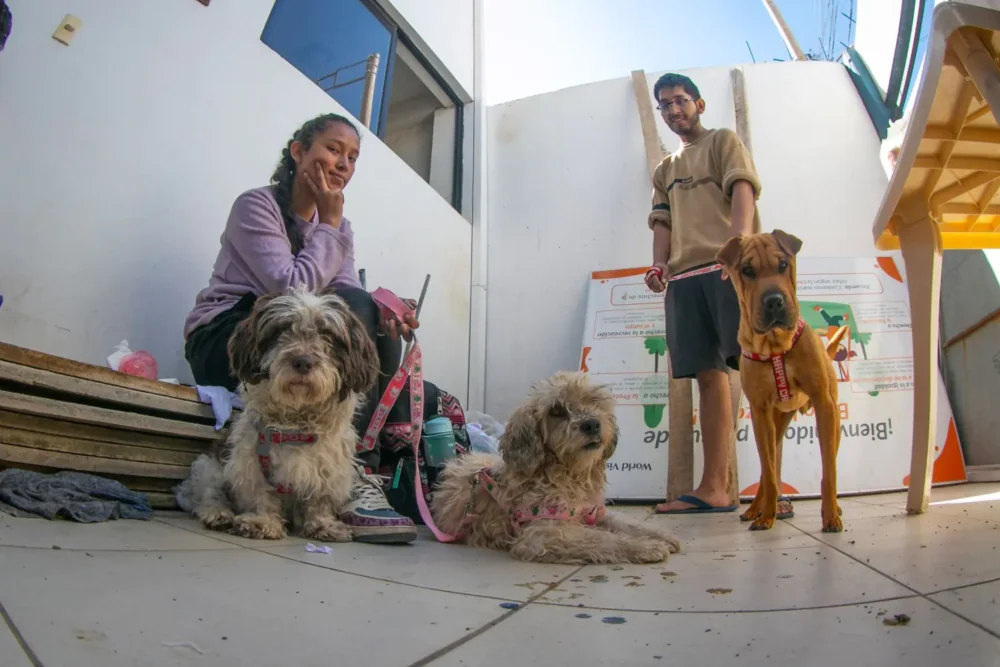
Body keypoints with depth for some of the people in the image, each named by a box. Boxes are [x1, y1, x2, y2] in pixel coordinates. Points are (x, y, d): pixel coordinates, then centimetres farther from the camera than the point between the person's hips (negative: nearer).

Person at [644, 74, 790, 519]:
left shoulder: (723, 142, 15)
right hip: (684, 278, 5)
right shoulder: (664, 170, 30)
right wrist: (658, 266, -2)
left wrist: (740, 239, -22)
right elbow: (662, 224, 19)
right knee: (709, 376, 1)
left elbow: (742, 189, -3)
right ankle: (713, 489, 1)